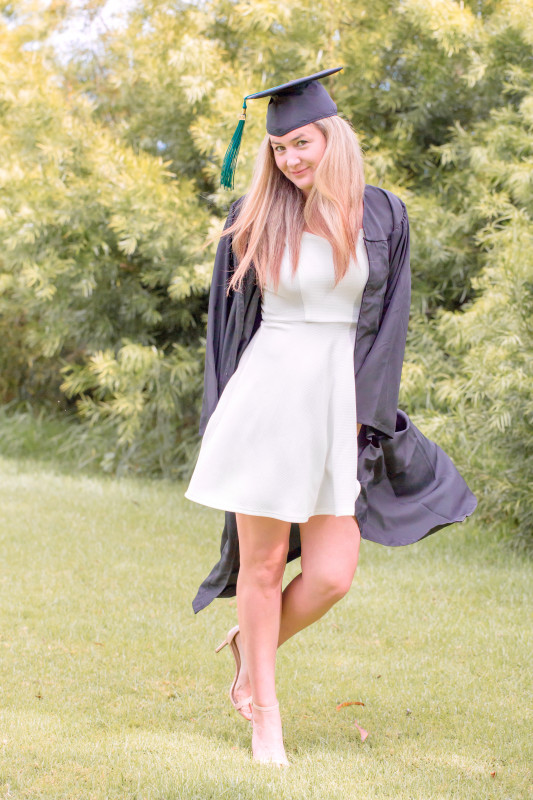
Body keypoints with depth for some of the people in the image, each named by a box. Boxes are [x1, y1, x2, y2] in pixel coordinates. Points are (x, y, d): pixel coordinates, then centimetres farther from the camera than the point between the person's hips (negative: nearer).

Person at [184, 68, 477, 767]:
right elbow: (228, 320, 7)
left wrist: (359, 415, -4)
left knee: (331, 575, -4)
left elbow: (387, 322, 3)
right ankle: (263, 710, 19)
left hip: (341, 403, 1)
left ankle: (251, 650, 25)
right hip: (266, 397, -1)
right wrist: (222, 418, 4)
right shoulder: (254, 220, 1)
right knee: (263, 566, 3)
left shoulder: (382, 217, 3)